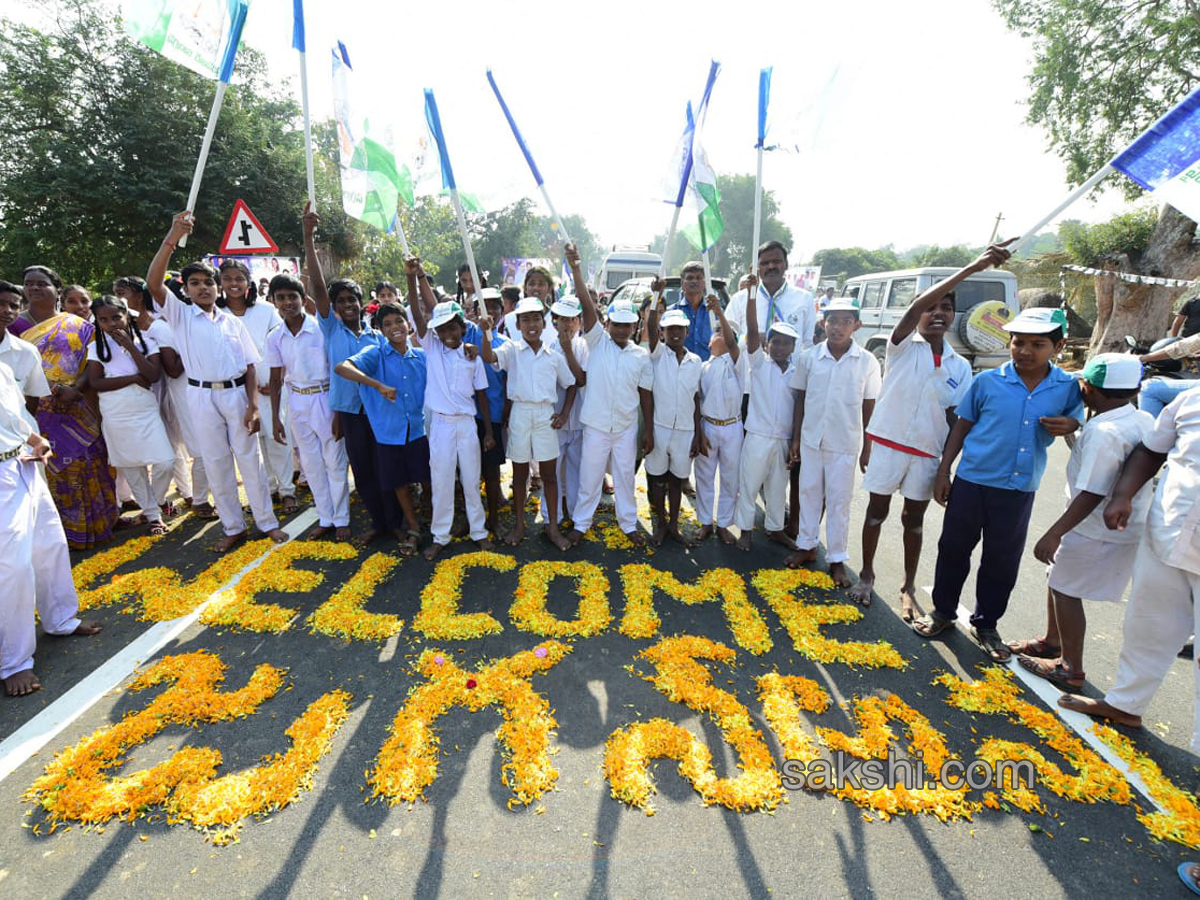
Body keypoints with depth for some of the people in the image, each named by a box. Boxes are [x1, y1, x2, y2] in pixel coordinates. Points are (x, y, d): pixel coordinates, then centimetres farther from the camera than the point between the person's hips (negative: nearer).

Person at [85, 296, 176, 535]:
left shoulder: (145, 341, -1)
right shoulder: (96, 347, 0)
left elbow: (154, 376, -13)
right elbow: (95, 383, -8)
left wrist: (130, 345, -14)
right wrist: (135, 378, -13)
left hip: (147, 412, -1)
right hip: (115, 416, 1)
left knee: (165, 462, -8)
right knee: (130, 467, 9)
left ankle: (154, 504, 19)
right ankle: (152, 514, 23)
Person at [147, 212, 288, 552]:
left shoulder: (232, 321, 8)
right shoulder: (181, 314, 4)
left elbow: (249, 365, 6)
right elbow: (153, 283, -13)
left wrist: (253, 405, -4)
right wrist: (172, 238, -21)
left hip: (237, 393, 1)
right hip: (203, 397, 0)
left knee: (250, 459, 4)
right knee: (216, 463, 6)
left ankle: (267, 522, 14)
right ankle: (233, 527, 18)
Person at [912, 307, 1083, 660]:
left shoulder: (1069, 388, -2)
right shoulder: (987, 381, -5)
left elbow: (1078, 425, 12)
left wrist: (1071, 426, -13)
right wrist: (943, 471, 0)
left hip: (1019, 491, 1)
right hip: (972, 482, -1)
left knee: (1002, 562, 12)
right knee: (954, 550, 10)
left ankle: (986, 625, 31)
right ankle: (943, 611, 30)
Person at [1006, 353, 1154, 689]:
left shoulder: (1103, 433, -26)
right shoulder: (1144, 421, 4)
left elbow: (1092, 494, -29)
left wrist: (1055, 533, -28)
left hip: (1098, 532, -9)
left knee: (1065, 591, 3)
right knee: (1057, 580, 21)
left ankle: (1071, 669, 16)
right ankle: (1051, 641, 38)